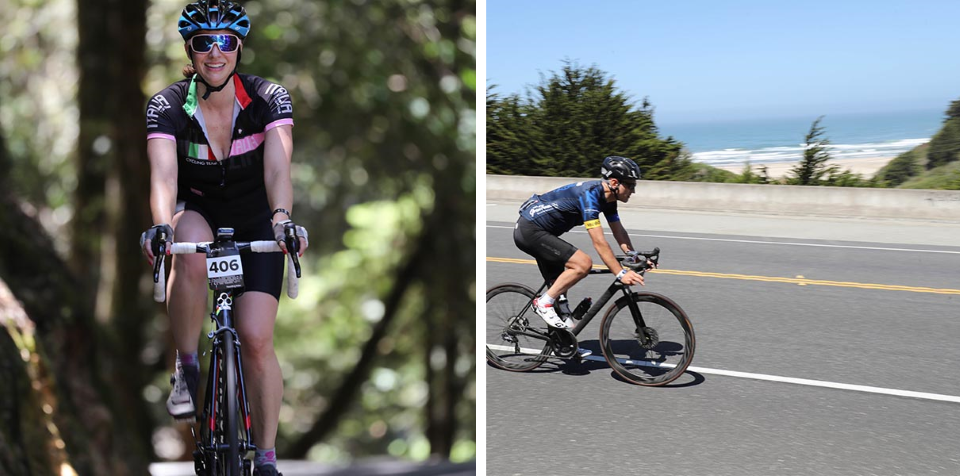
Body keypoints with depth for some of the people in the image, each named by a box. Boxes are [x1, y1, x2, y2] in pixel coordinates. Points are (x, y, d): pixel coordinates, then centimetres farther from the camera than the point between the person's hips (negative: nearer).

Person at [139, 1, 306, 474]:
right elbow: (164, 174, -33)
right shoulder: (167, 106, -18)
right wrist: (162, 226, -53)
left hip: (255, 222, 0)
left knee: (256, 339, -12)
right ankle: (186, 368, -15)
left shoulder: (269, 99, -20)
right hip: (198, 215, 0)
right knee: (192, 254, -38)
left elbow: (277, 168, -34)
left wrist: (282, 220, -53)